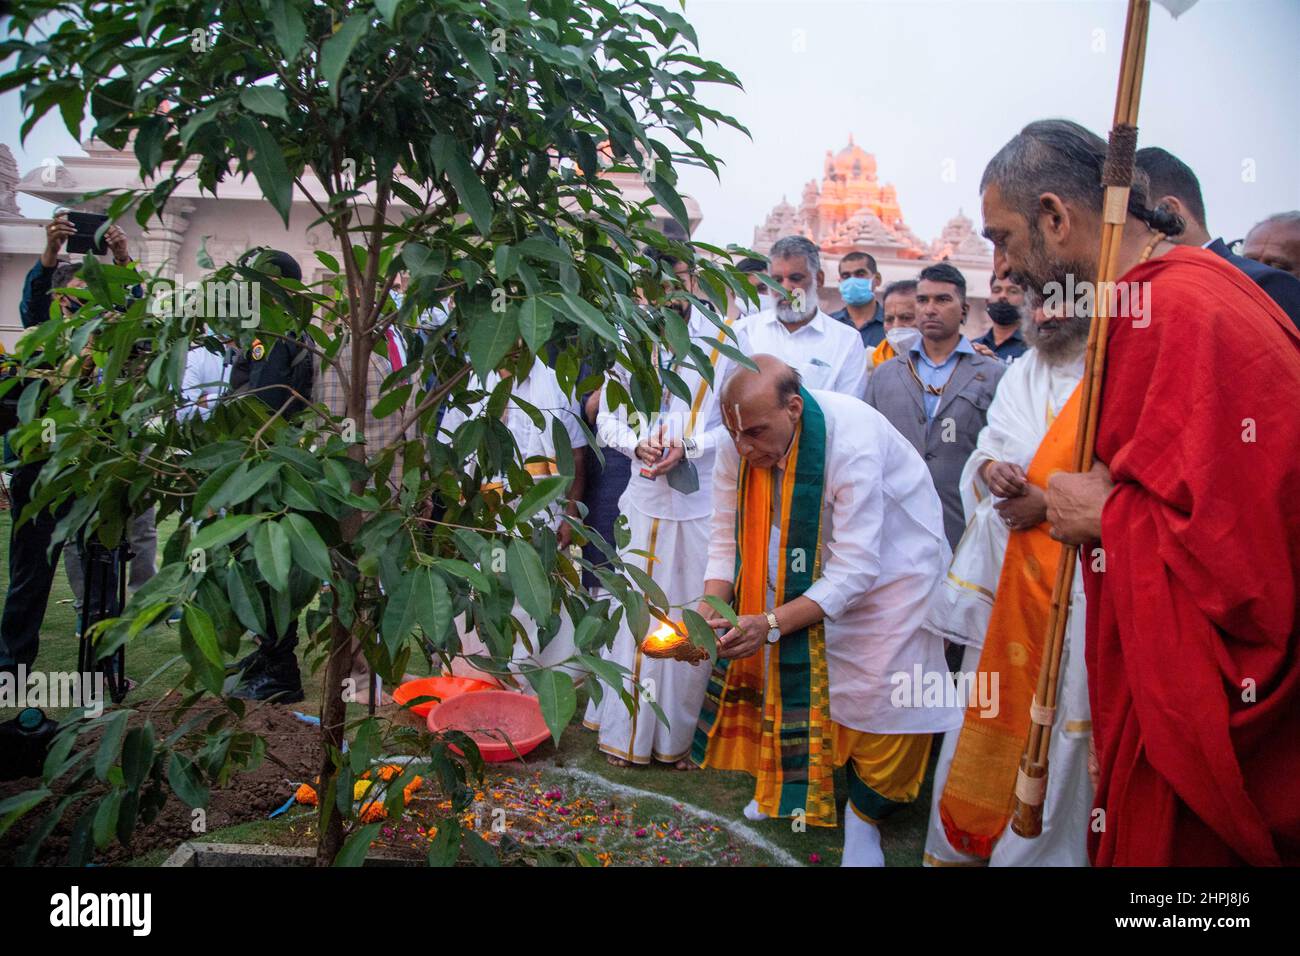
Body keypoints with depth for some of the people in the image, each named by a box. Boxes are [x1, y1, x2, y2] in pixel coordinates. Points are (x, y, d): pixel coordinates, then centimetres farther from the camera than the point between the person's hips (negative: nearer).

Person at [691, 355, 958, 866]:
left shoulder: (853, 443, -38)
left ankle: (864, 814, 18)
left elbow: (854, 570, -37)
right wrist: (708, 611, -28)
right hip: (806, 565, 5)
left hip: (891, 560, -5)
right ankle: (789, 778, 33)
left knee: (878, 696, -7)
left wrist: (771, 623, -45)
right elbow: (726, 540, -11)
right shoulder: (739, 445, -20)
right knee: (789, 659, 8)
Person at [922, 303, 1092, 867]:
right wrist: (990, 469, -3)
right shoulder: (1020, 374, 14)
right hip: (1000, 572, 6)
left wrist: (1050, 504, -16)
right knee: (985, 715, 13)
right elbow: (983, 455, 18)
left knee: (1054, 720, 2)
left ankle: (1041, 851, 21)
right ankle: (963, 844, 28)